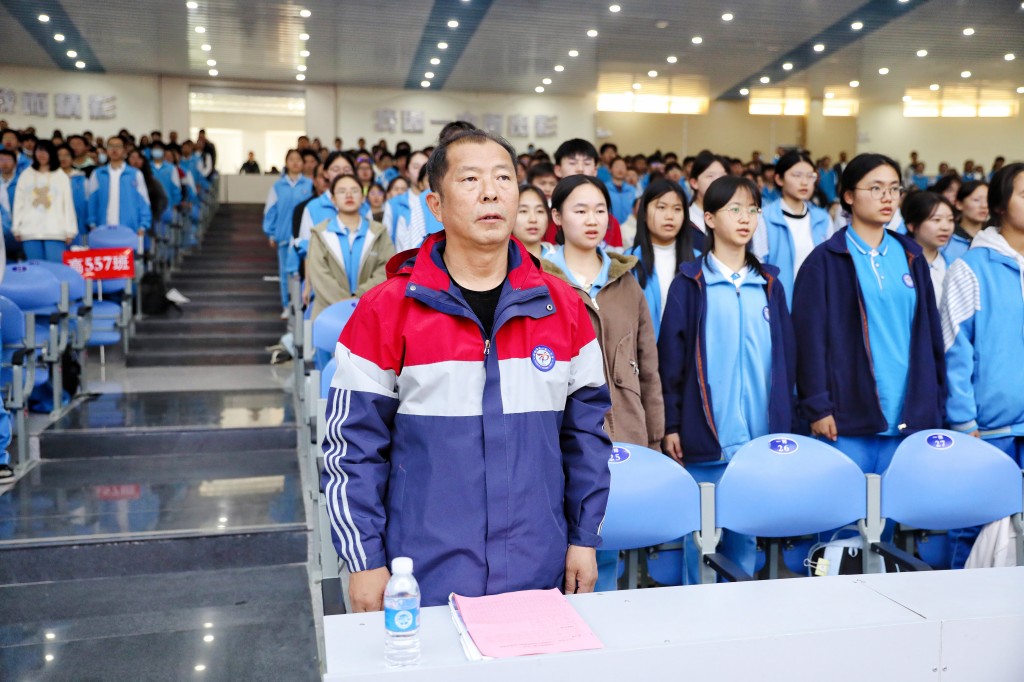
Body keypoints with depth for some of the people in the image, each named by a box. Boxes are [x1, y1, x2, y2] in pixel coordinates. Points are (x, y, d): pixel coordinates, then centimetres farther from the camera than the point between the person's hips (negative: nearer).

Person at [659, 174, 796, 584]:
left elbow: (786, 358, 13)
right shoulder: (690, 284, 0)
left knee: (747, 532, 11)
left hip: (759, 438, 4)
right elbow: (670, 357, -1)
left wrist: (783, 424, 9)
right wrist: (671, 425, -5)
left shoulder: (769, 285, 11)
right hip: (706, 436, -3)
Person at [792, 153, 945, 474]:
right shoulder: (825, 260, -2)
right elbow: (810, 338, -7)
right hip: (849, 416, -4)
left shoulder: (911, 257, 13)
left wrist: (936, 401, 10)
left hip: (910, 415, 5)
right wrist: (817, 407, -12)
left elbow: (930, 332, 14)